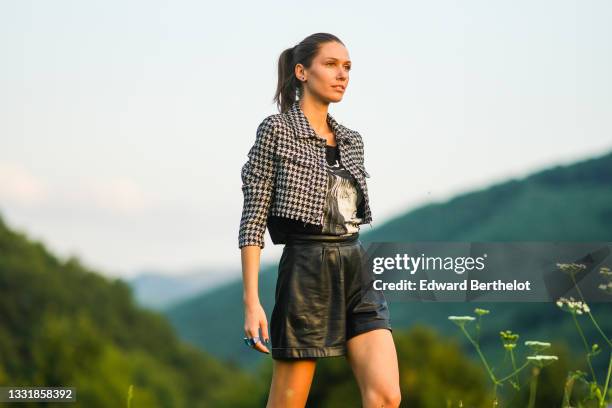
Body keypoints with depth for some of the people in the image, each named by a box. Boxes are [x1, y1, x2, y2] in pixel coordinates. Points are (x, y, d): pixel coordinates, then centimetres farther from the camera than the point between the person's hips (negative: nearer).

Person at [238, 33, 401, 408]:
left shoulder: (351, 140, 14)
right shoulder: (276, 130, -4)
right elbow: (253, 219, -8)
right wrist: (251, 301, -15)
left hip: (357, 273, 6)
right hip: (305, 273, -6)